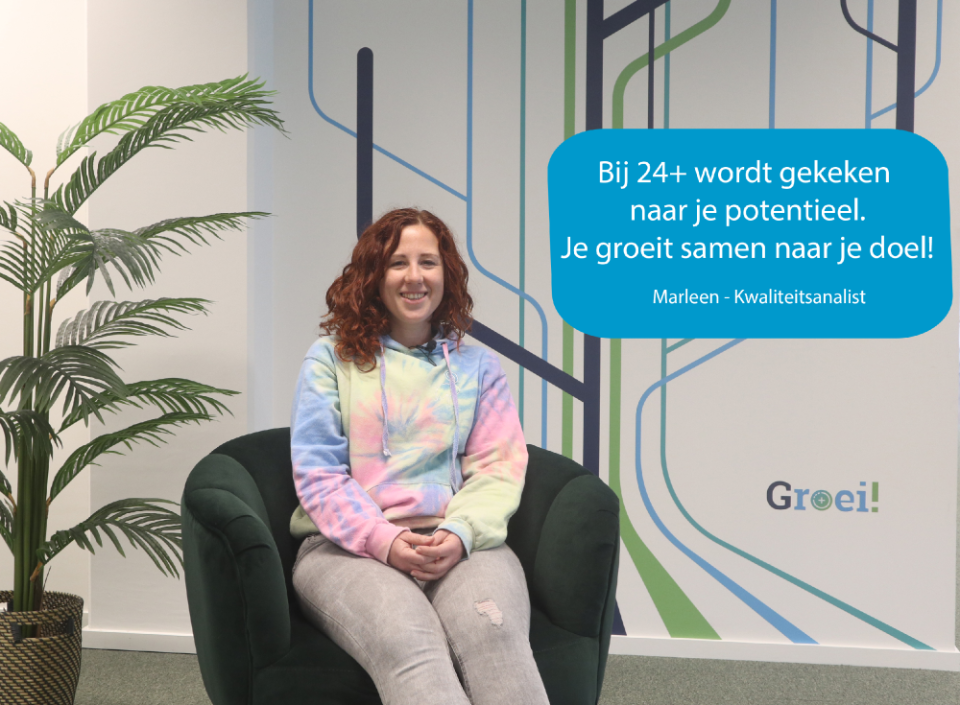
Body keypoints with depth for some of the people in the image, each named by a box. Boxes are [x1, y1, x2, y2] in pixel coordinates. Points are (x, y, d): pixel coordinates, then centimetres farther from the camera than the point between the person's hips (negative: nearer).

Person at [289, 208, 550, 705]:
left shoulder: (477, 365, 19)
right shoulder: (330, 358, 13)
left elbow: (498, 467, 8)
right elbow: (317, 471, 4)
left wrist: (461, 533, -13)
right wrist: (384, 541, -12)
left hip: (460, 544, 2)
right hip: (349, 545, -1)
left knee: (494, 632, -34)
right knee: (408, 645, -36)